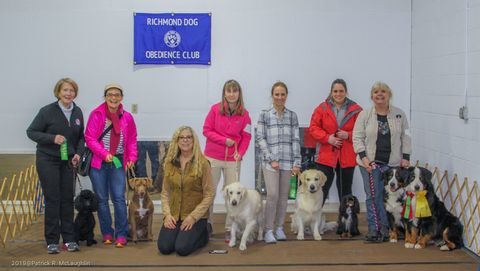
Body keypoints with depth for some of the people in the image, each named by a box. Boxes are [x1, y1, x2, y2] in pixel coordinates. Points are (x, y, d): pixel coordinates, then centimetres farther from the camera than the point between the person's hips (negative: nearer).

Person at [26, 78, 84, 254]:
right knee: (52, 199, -3)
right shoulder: (47, 111, -10)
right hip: (48, 160, -4)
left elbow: (81, 137, 13)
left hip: (68, 161, 4)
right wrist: (52, 138, -20)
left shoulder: (77, 112, 3)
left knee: (68, 199, 5)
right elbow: (31, 132, -7)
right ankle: (52, 241, 5)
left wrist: (78, 153, -3)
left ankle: (69, 239, 13)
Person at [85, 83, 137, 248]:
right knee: (102, 199, 6)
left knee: (119, 198, -6)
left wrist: (132, 157, -3)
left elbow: (132, 140, 11)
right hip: (98, 162, -1)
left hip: (118, 162, 1)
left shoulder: (127, 117, 5)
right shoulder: (96, 114, -4)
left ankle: (121, 235, 1)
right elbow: (89, 138, -8)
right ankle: (107, 234, 18)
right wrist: (104, 154, -18)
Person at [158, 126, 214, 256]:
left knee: (182, 248, -20)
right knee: (164, 247, -14)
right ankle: (180, 233, 18)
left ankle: (203, 235, 11)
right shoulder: (170, 163, 5)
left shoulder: (202, 163, -7)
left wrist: (193, 216, -14)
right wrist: (167, 214, -6)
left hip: (196, 216, -4)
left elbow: (209, 194, -8)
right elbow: (165, 192, 8)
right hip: (174, 215, 4)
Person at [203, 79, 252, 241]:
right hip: (213, 157, 0)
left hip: (233, 159, 1)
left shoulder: (244, 114, -2)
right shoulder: (215, 109, -5)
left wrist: (240, 153, -12)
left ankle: (229, 229, 12)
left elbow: (246, 137, 2)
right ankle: (207, 224, 23)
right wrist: (224, 140, -13)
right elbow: (206, 130, -3)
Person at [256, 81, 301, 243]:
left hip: (287, 161, 3)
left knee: (283, 195, 6)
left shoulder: (292, 116, 8)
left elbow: (295, 140, 6)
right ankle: (268, 230, -3)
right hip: (270, 161, -3)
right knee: (272, 195, -11)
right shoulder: (264, 115, 2)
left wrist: (296, 163, 0)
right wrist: (271, 159, -9)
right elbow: (260, 139, -2)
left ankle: (279, 228, 17)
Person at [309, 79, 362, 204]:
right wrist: (327, 138, -12)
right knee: (321, 188, -3)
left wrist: (348, 135, -15)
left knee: (345, 190, 13)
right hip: (326, 155, -1)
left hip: (347, 157, 1)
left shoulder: (355, 109, 0)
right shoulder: (322, 108, 2)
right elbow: (313, 127, 1)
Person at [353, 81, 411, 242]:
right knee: (373, 196, -1)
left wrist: (406, 157, 1)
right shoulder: (365, 115, 1)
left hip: (393, 163, 1)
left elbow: (405, 137, 8)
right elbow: (357, 137, -1)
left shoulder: (399, 114, 6)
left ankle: (384, 228, 10)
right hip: (370, 163, -1)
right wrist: (363, 157, -10)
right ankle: (374, 229, 5)